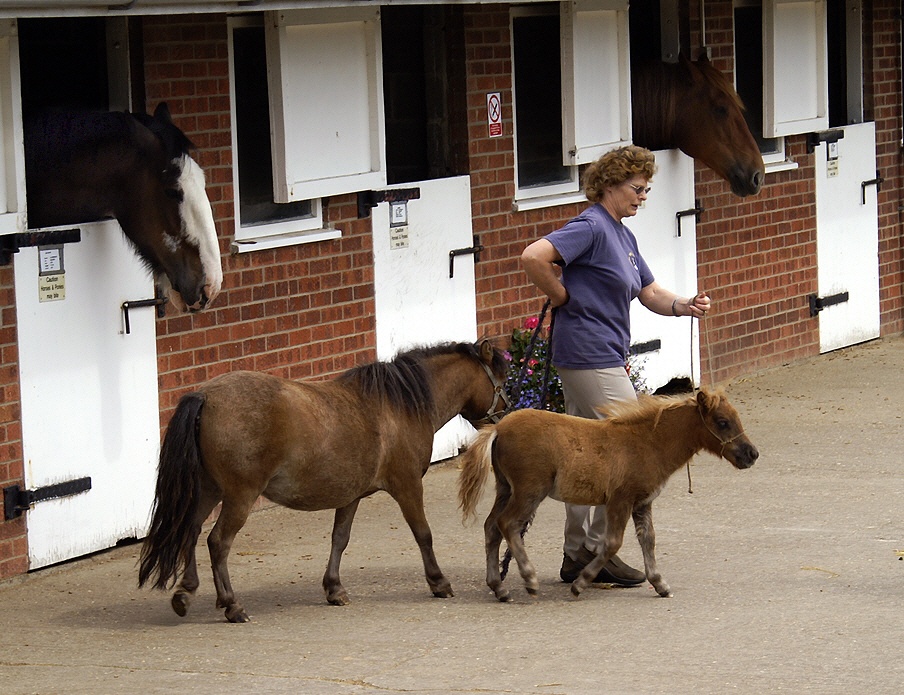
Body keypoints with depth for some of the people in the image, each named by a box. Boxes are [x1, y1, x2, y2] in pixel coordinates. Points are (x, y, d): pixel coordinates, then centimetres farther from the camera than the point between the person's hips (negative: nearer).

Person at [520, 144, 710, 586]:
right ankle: (599, 550, -3)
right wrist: (562, 297, -13)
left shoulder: (622, 235, 16)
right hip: (590, 357, -10)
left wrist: (684, 306, -1)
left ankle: (577, 556, 17)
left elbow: (650, 292, 18)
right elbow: (534, 257, -26)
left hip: (606, 358, 10)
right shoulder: (591, 227, -14)